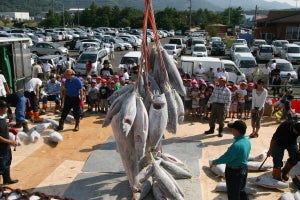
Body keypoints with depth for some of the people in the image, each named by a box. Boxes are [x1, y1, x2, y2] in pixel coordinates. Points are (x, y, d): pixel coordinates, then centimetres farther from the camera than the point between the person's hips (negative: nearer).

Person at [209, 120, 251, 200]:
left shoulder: (237, 145, -32)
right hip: (244, 169, 8)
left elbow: (226, 158, -24)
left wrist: (214, 162, -9)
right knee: (241, 191, 25)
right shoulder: (247, 141, -4)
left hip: (234, 172, -8)